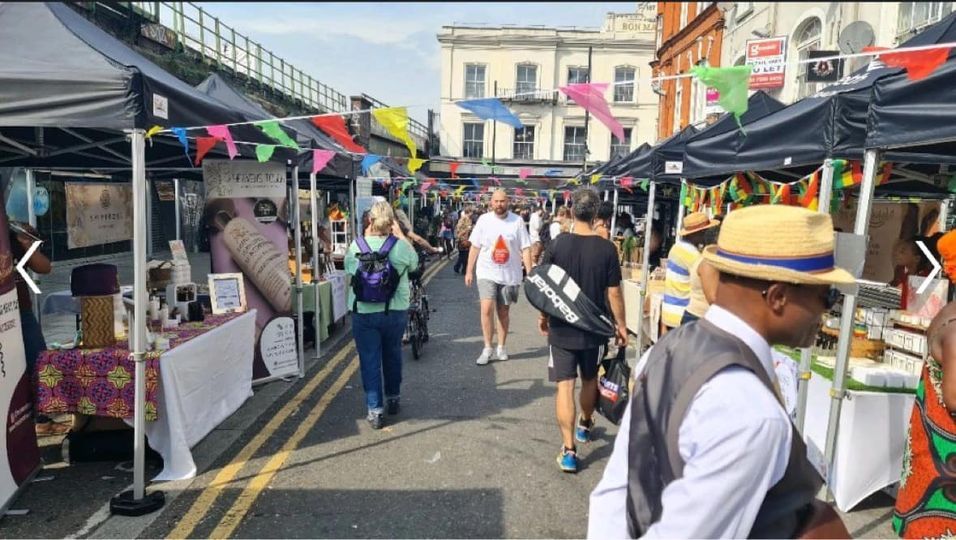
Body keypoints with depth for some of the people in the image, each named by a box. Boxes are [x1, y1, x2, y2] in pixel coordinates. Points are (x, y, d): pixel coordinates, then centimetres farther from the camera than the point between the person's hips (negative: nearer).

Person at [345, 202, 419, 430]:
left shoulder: (356, 246, -11)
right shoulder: (400, 246, -11)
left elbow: (348, 267, 9)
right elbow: (414, 262, 10)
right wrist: (400, 234, 10)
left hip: (364, 312, -1)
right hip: (396, 311, 2)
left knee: (370, 360, 7)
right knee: (393, 355, 21)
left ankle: (375, 410, 7)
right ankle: (394, 398, 37)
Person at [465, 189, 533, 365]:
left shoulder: (517, 221, -4)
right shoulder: (484, 220, -1)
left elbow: (525, 249, -3)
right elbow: (475, 247, 4)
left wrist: (530, 273, -8)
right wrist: (469, 271, 4)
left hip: (510, 275, 0)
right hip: (487, 273, 0)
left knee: (503, 312, 11)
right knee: (487, 309, -13)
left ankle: (501, 348, 26)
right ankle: (487, 349, -1)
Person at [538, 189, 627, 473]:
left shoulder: (558, 244, -8)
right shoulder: (606, 248, -10)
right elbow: (613, 293, -7)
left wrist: (543, 316, 13)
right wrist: (621, 325, 5)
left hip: (561, 329, -1)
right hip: (594, 329, 1)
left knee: (564, 385, 2)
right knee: (590, 380, 22)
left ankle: (568, 450, -2)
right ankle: (585, 425, 44)